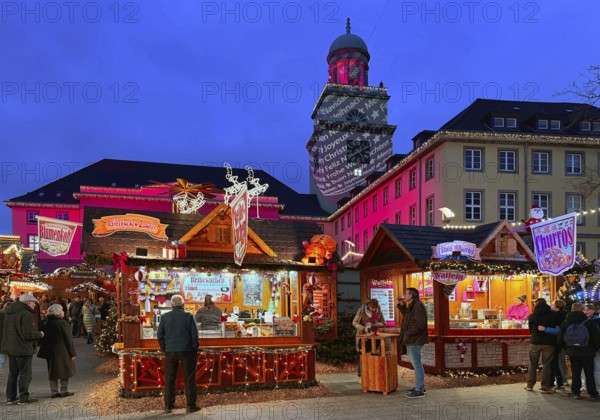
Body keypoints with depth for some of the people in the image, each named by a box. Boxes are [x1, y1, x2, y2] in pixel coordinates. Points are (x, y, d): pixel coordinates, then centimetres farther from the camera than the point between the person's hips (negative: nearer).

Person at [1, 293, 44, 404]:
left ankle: (10, 397, 20)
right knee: (25, 373, 1)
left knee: (12, 373, 16)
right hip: (23, 349, -8)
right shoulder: (26, 314, -19)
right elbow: (28, 334, -24)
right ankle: (23, 397, 3)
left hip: (10, 348, 8)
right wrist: (40, 334, -7)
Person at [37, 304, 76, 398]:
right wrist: (72, 353, -7)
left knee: (53, 371, 12)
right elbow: (68, 339, -12)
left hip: (50, 351, 6)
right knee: (64, 369, 6)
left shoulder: (46, 324, 4)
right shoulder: (63, 323, -14)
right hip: (62, 351, -6)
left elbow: (43, 338, 9)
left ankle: (53, 391, 14)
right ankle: (64, 390, 9)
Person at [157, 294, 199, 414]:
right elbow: (195, 335, -6)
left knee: (169, 379, 10)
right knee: (189, 378, 5)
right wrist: (195, 350, 4)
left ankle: (168, 406, 15)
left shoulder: (165, 317, 1)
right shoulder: (188, 316, -5)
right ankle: (191, 405, 7)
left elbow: (160, 335, 3)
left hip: (170, 351, 2)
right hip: (186, 351, -2)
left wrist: (164, 349, 12)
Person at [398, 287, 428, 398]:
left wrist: (408, 333, -20)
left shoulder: (417, 306, -18)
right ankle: (420, 386, 29)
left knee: (416, 364, -7)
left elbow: (419, 324, -26)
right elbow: (406, 316, 33)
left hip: (415, 340, -11)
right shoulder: (412, 306, 15)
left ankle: (419, 390, -3)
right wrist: (401, 305, 20)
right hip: (412, 340, 11)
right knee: (416, 363, 18)